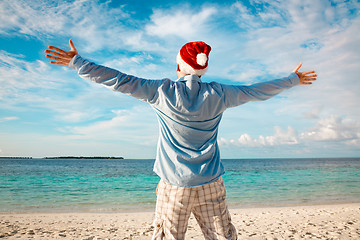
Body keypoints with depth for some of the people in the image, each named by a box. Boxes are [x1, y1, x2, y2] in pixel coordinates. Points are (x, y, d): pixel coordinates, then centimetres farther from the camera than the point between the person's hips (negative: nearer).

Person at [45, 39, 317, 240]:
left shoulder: (162, 91, -6)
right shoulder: (217, 94, 1)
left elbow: (120, 80, -4)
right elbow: (255, 91, 12)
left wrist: (77, 62, 6)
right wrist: (293, 79, 27)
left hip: (174, 186, -2)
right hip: (210, 185, 2)